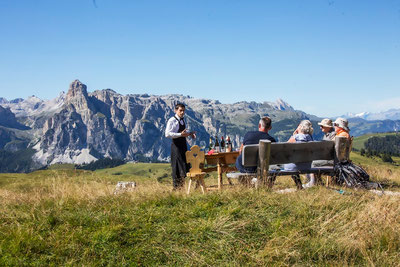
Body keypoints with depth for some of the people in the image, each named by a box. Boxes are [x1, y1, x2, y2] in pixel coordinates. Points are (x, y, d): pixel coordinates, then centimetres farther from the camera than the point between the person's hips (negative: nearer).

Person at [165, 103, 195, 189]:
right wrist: (180, 134, -27)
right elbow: (167, 134, -22)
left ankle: (181, 184, 22)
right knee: (177, 166, -4)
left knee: (184, 164, 11)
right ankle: (176, 186, 5)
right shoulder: (172, 121, -12)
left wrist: (190, 133, 10)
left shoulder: (183, 120, 14)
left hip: (183, 144, 8)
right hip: (176, 145, -8)